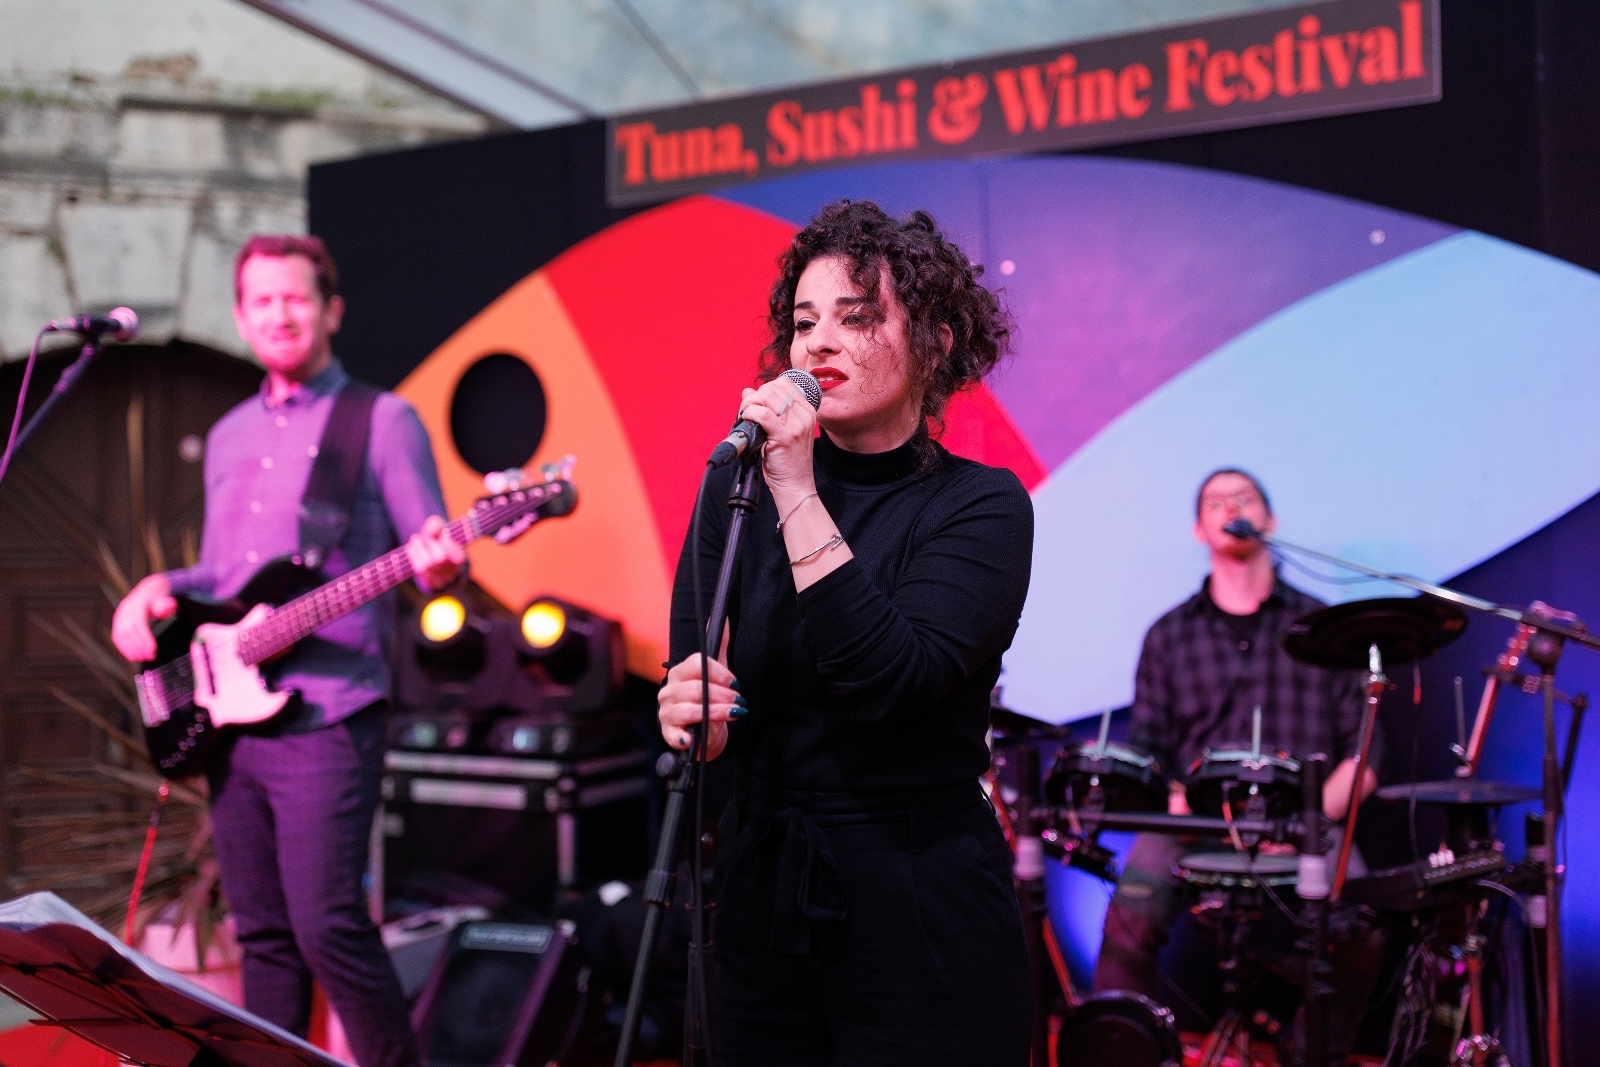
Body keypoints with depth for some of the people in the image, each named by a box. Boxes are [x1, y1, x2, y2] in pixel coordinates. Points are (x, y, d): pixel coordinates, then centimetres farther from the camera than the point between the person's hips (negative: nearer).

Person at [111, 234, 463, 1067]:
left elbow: (432, 555, -5)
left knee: (327, 926, -11)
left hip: (324, 718, -6)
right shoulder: (227, 438, 19)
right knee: (264, 933, 11)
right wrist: (157, 591, 5)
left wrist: (438, 566, -28)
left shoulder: (382, 421, -1)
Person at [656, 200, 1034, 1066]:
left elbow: (888, 679, -25)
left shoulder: (981, 505, -10)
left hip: (923, 928, -4)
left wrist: (797, 493, -25)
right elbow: (691, 677, -1)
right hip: (761, 905, 4)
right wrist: (691, 711, -23)